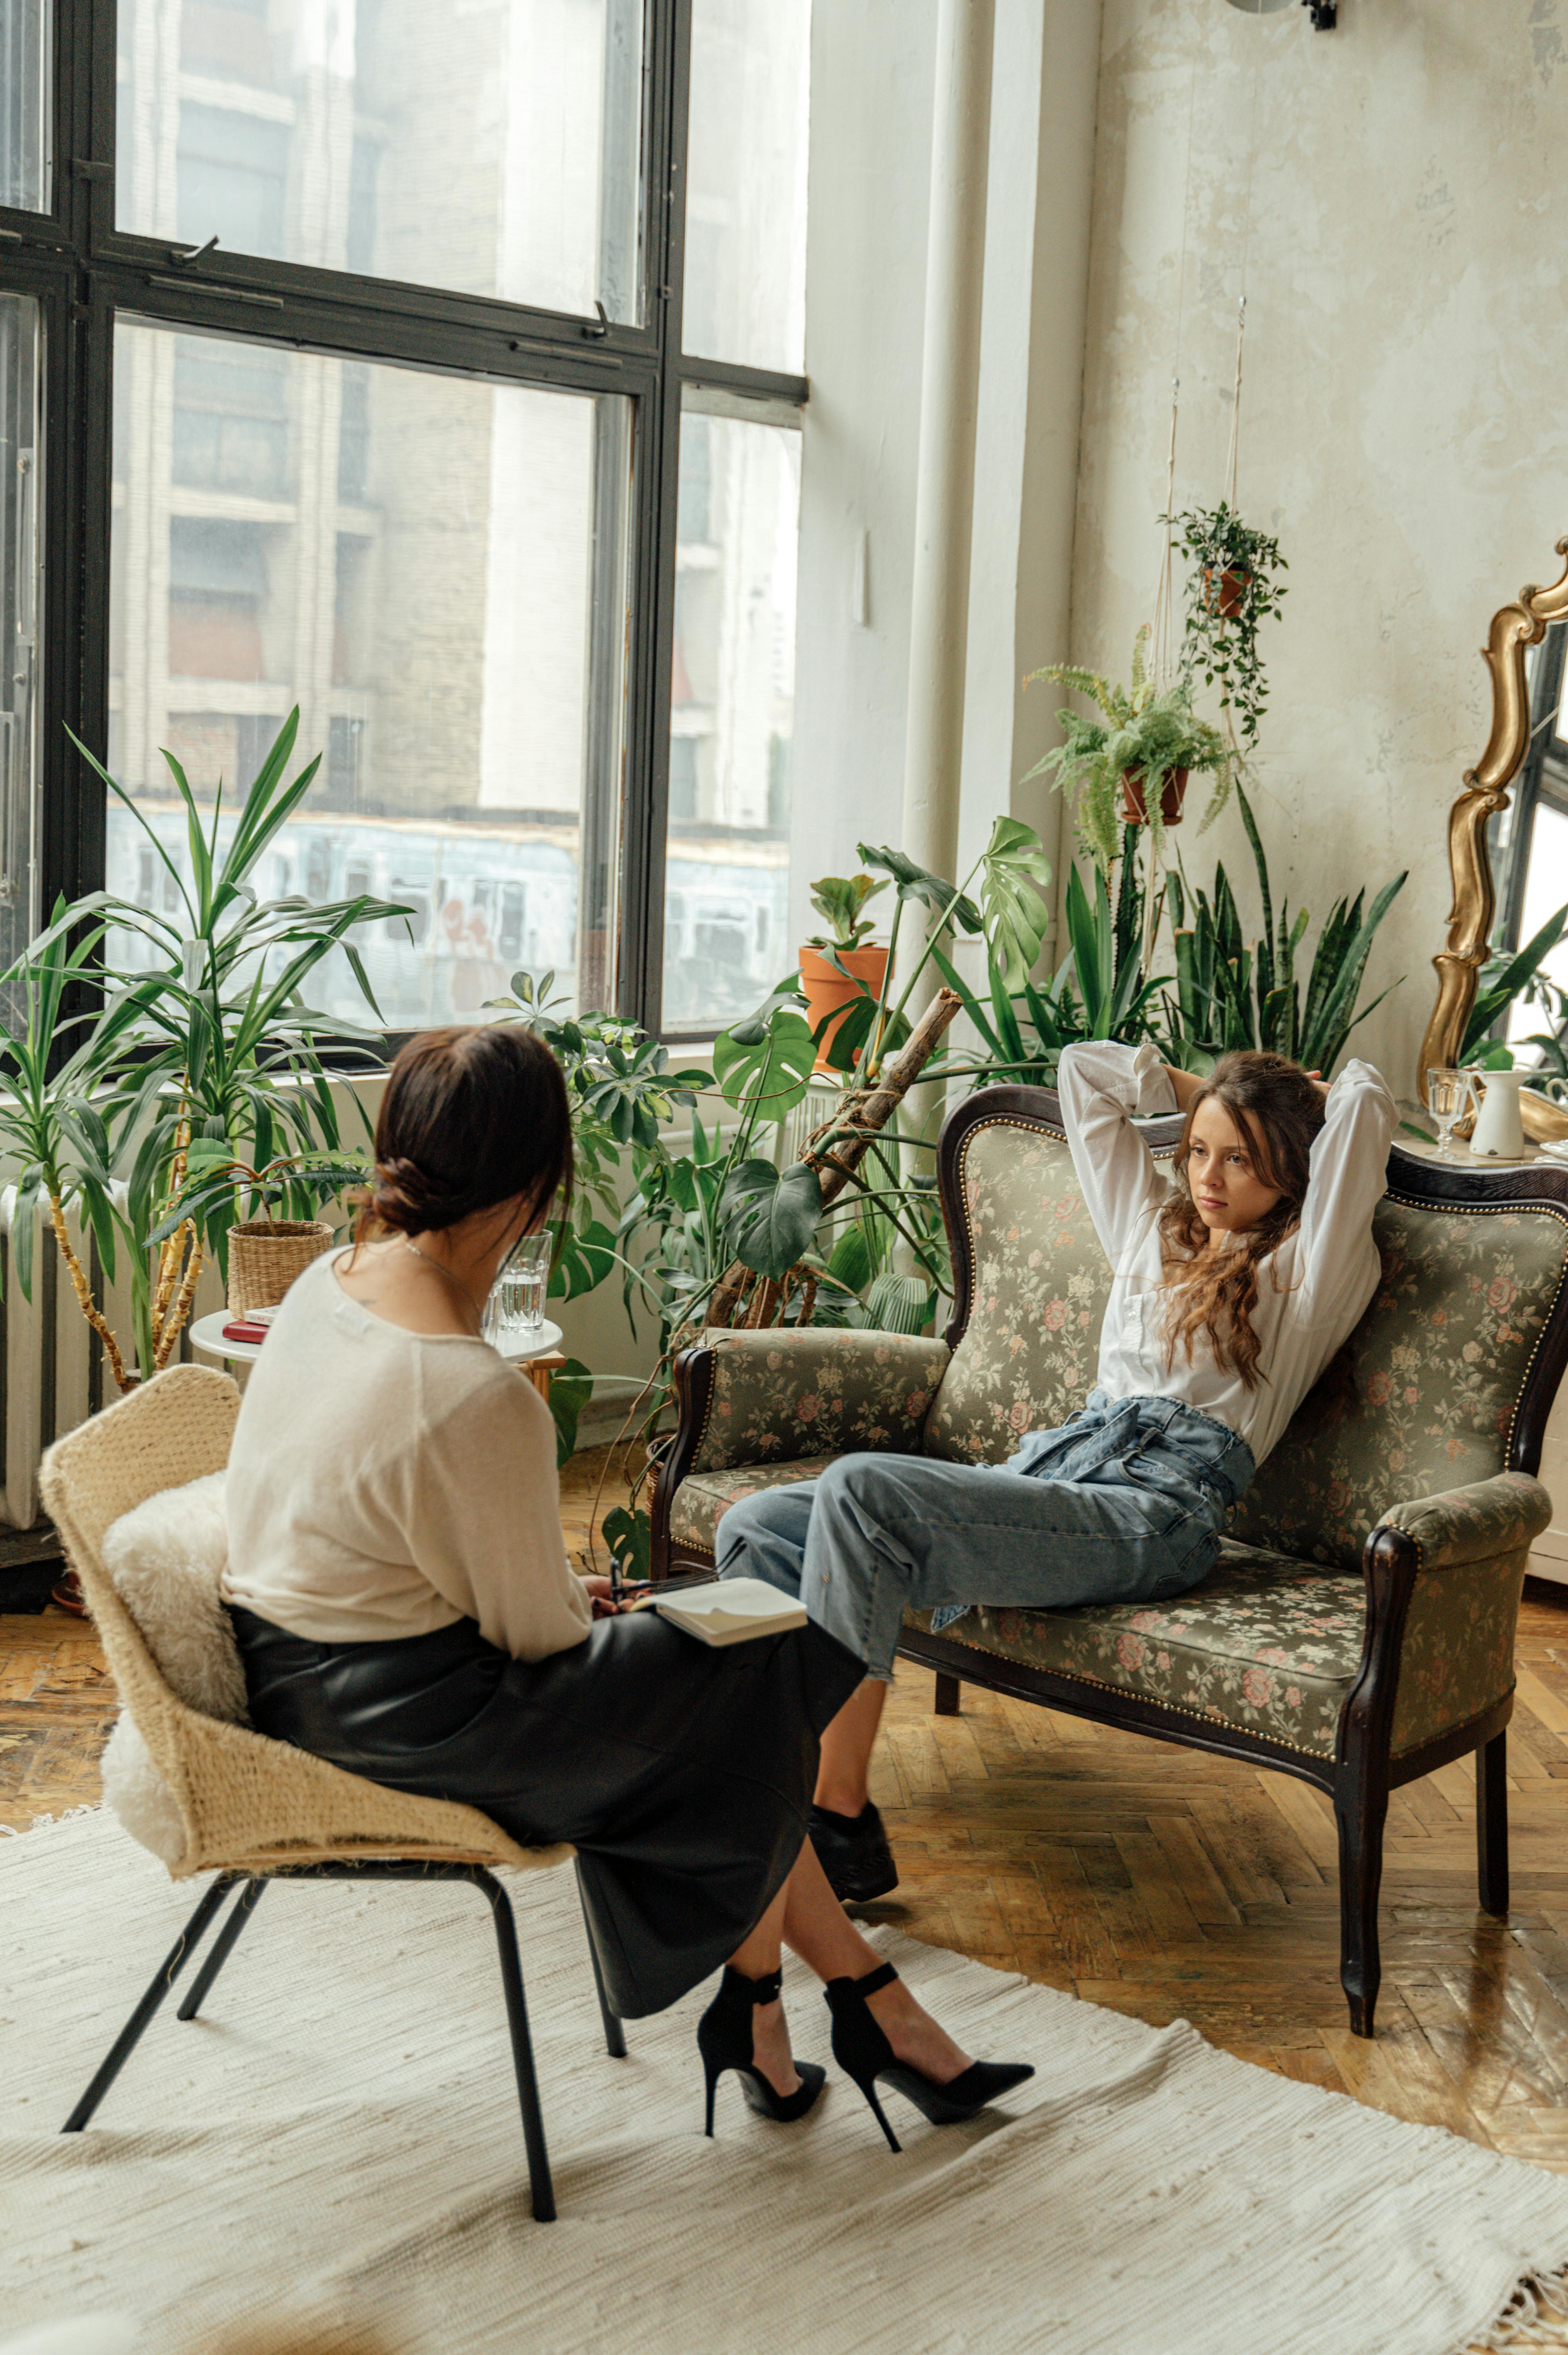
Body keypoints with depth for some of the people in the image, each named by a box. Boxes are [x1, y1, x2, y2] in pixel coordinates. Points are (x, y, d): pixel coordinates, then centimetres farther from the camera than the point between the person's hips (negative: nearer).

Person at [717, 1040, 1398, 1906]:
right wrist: (1204, 1093, 31)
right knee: (756, 1530, -9)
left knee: (858, 1488, -29)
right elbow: (1085, 1069, 33)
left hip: (1152, 1514, -8)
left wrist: (1316, 1095, 16)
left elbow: (1365, 1102, -5)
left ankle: (838, 1820, -25)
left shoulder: (1306, 1269, 7)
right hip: (1053, 1463, 8)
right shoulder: (1157, 1225, 26)